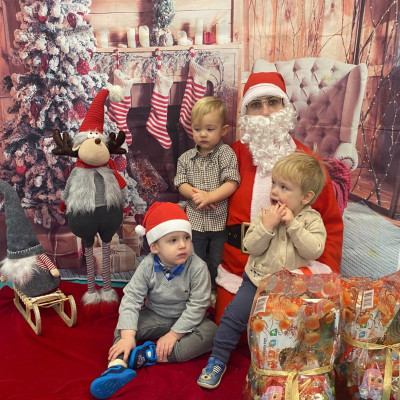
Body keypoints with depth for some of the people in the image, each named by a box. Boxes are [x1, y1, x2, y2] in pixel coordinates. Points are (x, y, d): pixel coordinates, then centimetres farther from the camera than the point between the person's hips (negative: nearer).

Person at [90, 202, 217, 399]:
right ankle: (118, 365, -37)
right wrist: (128, 336, -30)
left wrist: (174, 334, -23)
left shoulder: (197, 267, -23)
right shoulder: (147, 266, -17)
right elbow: (131, 298, -20)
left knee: (211, 332, -27)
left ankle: (149, 355, -30)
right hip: (155, 317, 2)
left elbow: (197, 306, -21)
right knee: (123, 328, -13)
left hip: (186, 320, -2)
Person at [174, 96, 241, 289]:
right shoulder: (186, 157, 4)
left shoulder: (225, 153, -8)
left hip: (220, 222, -3)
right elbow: (181, 183, -1)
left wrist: (209, 196, -24)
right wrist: (195, 195, -20)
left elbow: (232, 183, -16)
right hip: (195, 222, 3)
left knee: (217, 265, 14)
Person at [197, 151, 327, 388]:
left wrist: (293, 224, -21)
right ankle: (218, 360, 9)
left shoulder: (312, 219, -3)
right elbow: (251, 247, -7)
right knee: (235, 314, -8)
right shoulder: (267, 215, -1)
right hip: (257, 279, 1)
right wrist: (266, 226, -21)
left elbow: (314, 250, -17)